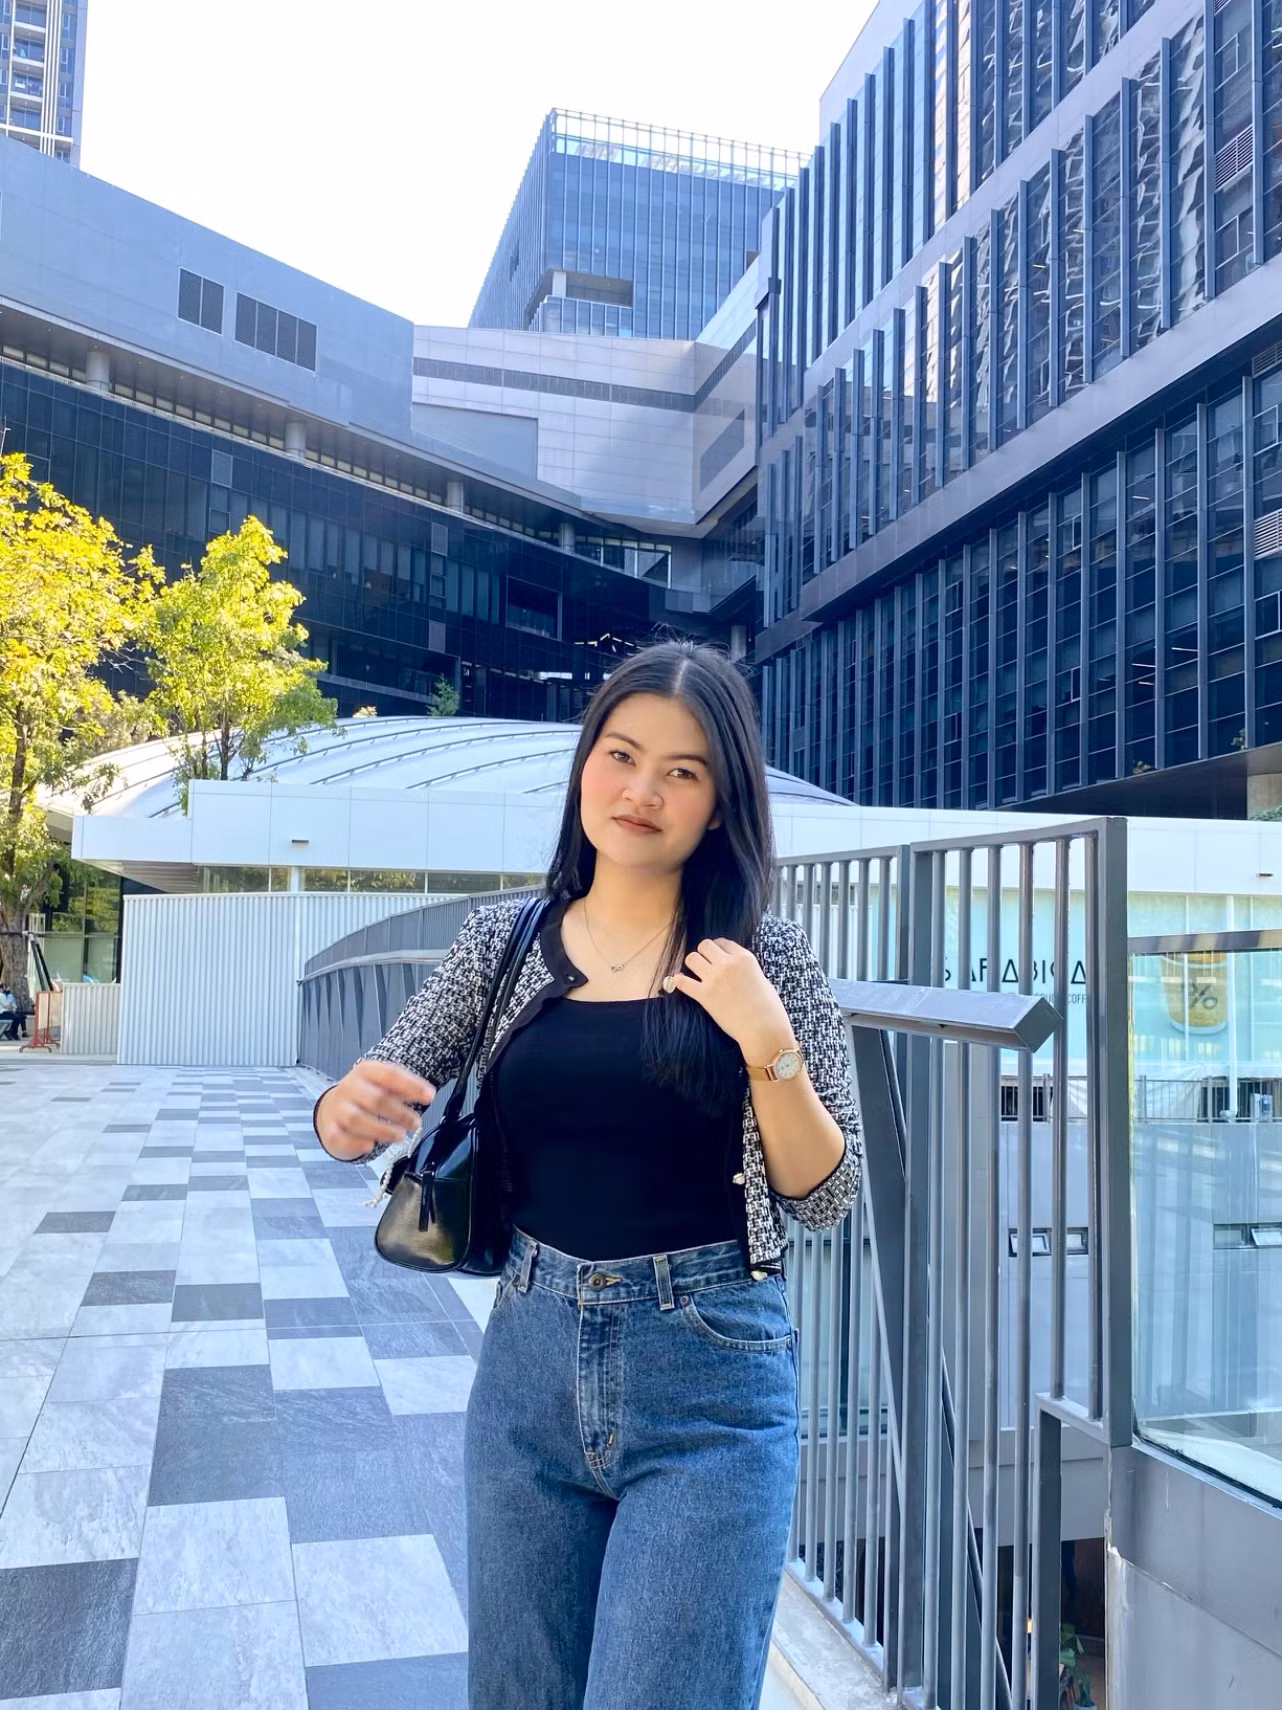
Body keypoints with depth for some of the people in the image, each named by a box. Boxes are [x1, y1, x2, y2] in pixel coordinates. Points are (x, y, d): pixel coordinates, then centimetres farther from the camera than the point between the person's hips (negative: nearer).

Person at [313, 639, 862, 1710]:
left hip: (708, 1384, -3)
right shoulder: (504, 944, 1)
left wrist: (771, 1046, -19)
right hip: (529, 1365, 3)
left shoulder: (765, 958, -5)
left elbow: (826, 1200, -3)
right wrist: (348, 1111, -18)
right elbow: (363, 1113, 5)